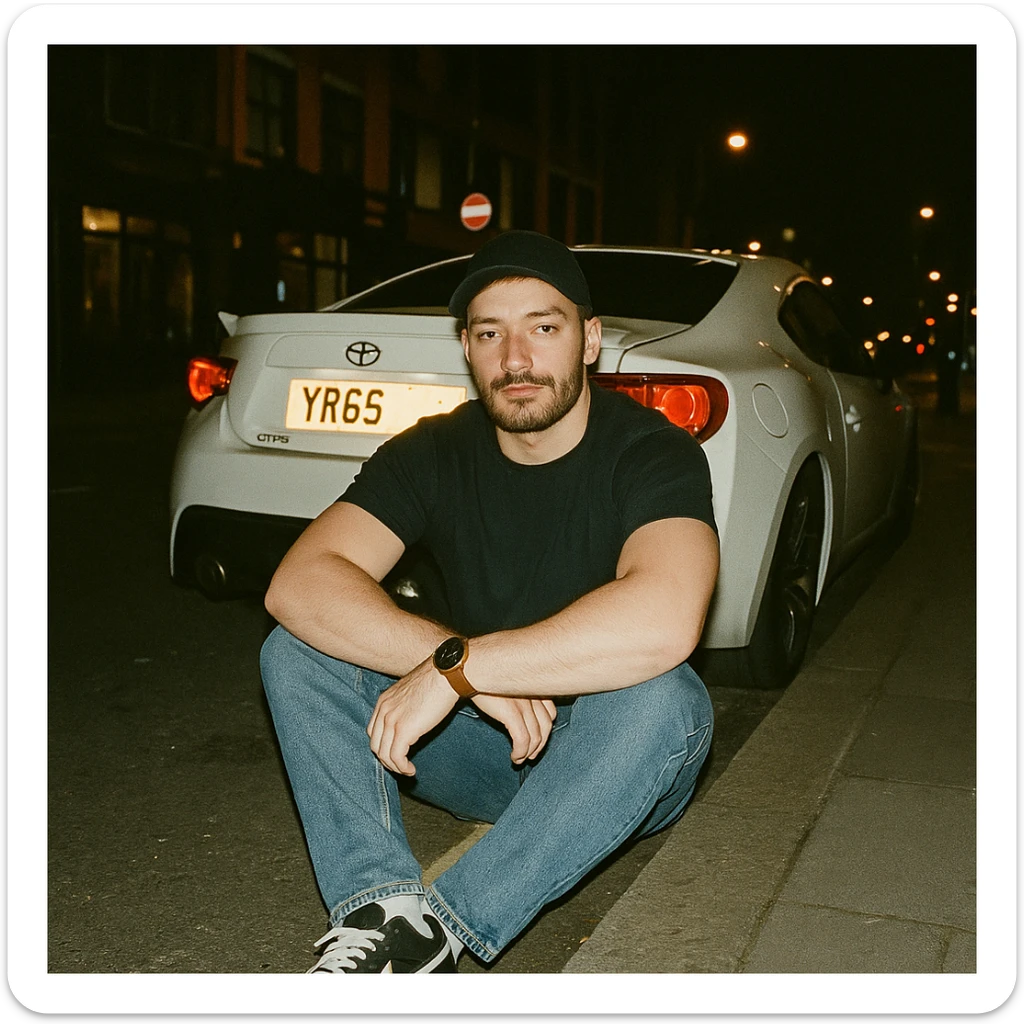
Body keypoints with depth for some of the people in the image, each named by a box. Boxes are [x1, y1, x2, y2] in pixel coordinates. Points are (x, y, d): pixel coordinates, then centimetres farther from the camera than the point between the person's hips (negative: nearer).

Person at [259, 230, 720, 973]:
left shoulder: (651, 452, -17)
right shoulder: (433, 453, -5)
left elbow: (665, 622, -38)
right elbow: (298, 584, -19)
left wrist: (456, 666, -33)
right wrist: (467, 668, -32)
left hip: (604, 766, -3)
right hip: (481, 745, 4)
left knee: (661, 699, -37)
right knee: (297, 649, -13)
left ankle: (434, 932, -30)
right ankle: (384, 908, -30)